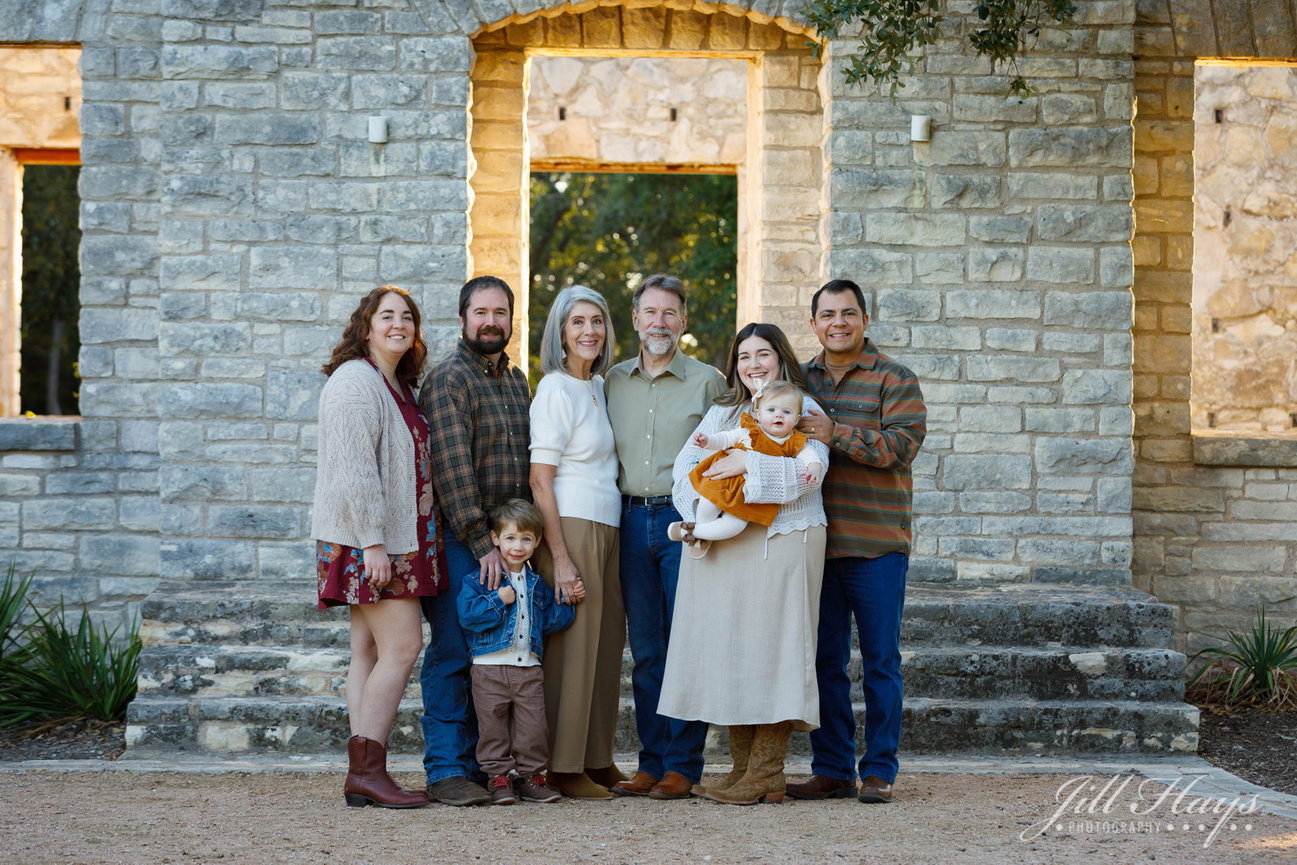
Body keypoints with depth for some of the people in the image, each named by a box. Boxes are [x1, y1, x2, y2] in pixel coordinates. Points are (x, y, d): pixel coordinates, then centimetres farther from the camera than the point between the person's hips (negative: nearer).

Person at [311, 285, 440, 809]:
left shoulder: (398, 386, 19)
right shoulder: (355, 382, -12)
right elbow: (353, 469, -19)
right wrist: (373, 542, -23)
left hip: (394, 538, 10)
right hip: (367, 537, -10)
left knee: (370, 652, 7)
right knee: (402, 647, -12)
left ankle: (362, 775, 8)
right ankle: (368, 771, -9)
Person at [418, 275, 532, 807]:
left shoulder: (517, 381, 18)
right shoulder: (448, 379, -7)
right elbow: (452, 468, -14)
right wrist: (481, 543, -17)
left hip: (508, 539, 7)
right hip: (459, 539, -7)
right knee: (453, 653, -5)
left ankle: (484, 764, 13)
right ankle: (446, 772, 0)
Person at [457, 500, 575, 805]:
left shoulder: (537, 584, 13)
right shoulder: (479, 579, -2)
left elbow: (549, 621, 17)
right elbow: (467, 615, -13)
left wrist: (565, 603, 3)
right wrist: (498, 601, -16)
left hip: (529, 667, 3)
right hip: (490, 667, -3)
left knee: (533, 726, 2)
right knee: (493, 725, 1)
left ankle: (531, 775, 14)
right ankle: (498, 777, 11)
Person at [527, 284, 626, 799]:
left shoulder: (598, 386, 16)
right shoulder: (556, 390, -9)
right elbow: (540, 481, -13)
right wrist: (561, 558, -18)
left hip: (606, 531, 8)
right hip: (571, 528, -8)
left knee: (607, 643, 9)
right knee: (572, 646, -5)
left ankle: (597, 759, 17)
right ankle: (564, 768, 2)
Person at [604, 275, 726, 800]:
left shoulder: (708, 382, 3)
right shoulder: (614, 382, 13)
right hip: (631, 520, 3)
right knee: (645, 651, 6)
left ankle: (682, 766, 3)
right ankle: (651, 762, 12)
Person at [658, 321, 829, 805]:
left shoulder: (803, 409, 4)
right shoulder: (721, 413, 20)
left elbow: (810, 470, -12)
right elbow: (686, 465, 10)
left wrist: (748, 464, -18)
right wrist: (697, 512, -8)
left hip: (782, 542, -5)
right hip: (721, 545, 6)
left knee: (771, 646, -8)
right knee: (726, 647, 3)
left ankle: (765, 775, -6)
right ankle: (744, 767, 10)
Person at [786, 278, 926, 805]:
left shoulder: (894, 380, 0)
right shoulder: (801, 381, 14)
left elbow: (901, 445, -14)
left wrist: (836, 435, -20)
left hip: (877, 544, -4)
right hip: (816, 541, 4)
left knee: (880, 663, 1)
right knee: (824, 662, 7)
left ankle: (879, 771, 9)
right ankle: (832, 769, 15)